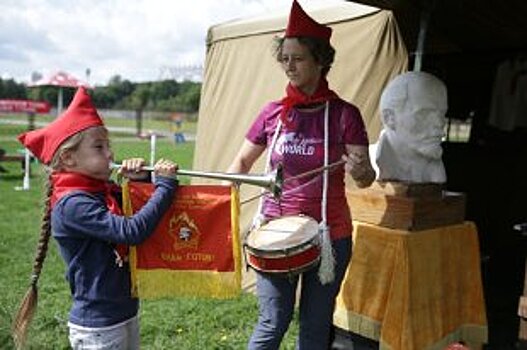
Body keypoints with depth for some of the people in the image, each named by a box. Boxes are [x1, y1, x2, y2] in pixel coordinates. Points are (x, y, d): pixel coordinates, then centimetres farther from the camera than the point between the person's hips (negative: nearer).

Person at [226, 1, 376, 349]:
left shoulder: (344, 114, -6)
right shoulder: (273, 112, 1)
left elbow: (367, 178, -8)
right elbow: (242, 162, 11)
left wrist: (360, 170, -31)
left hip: (329, 235, -1)